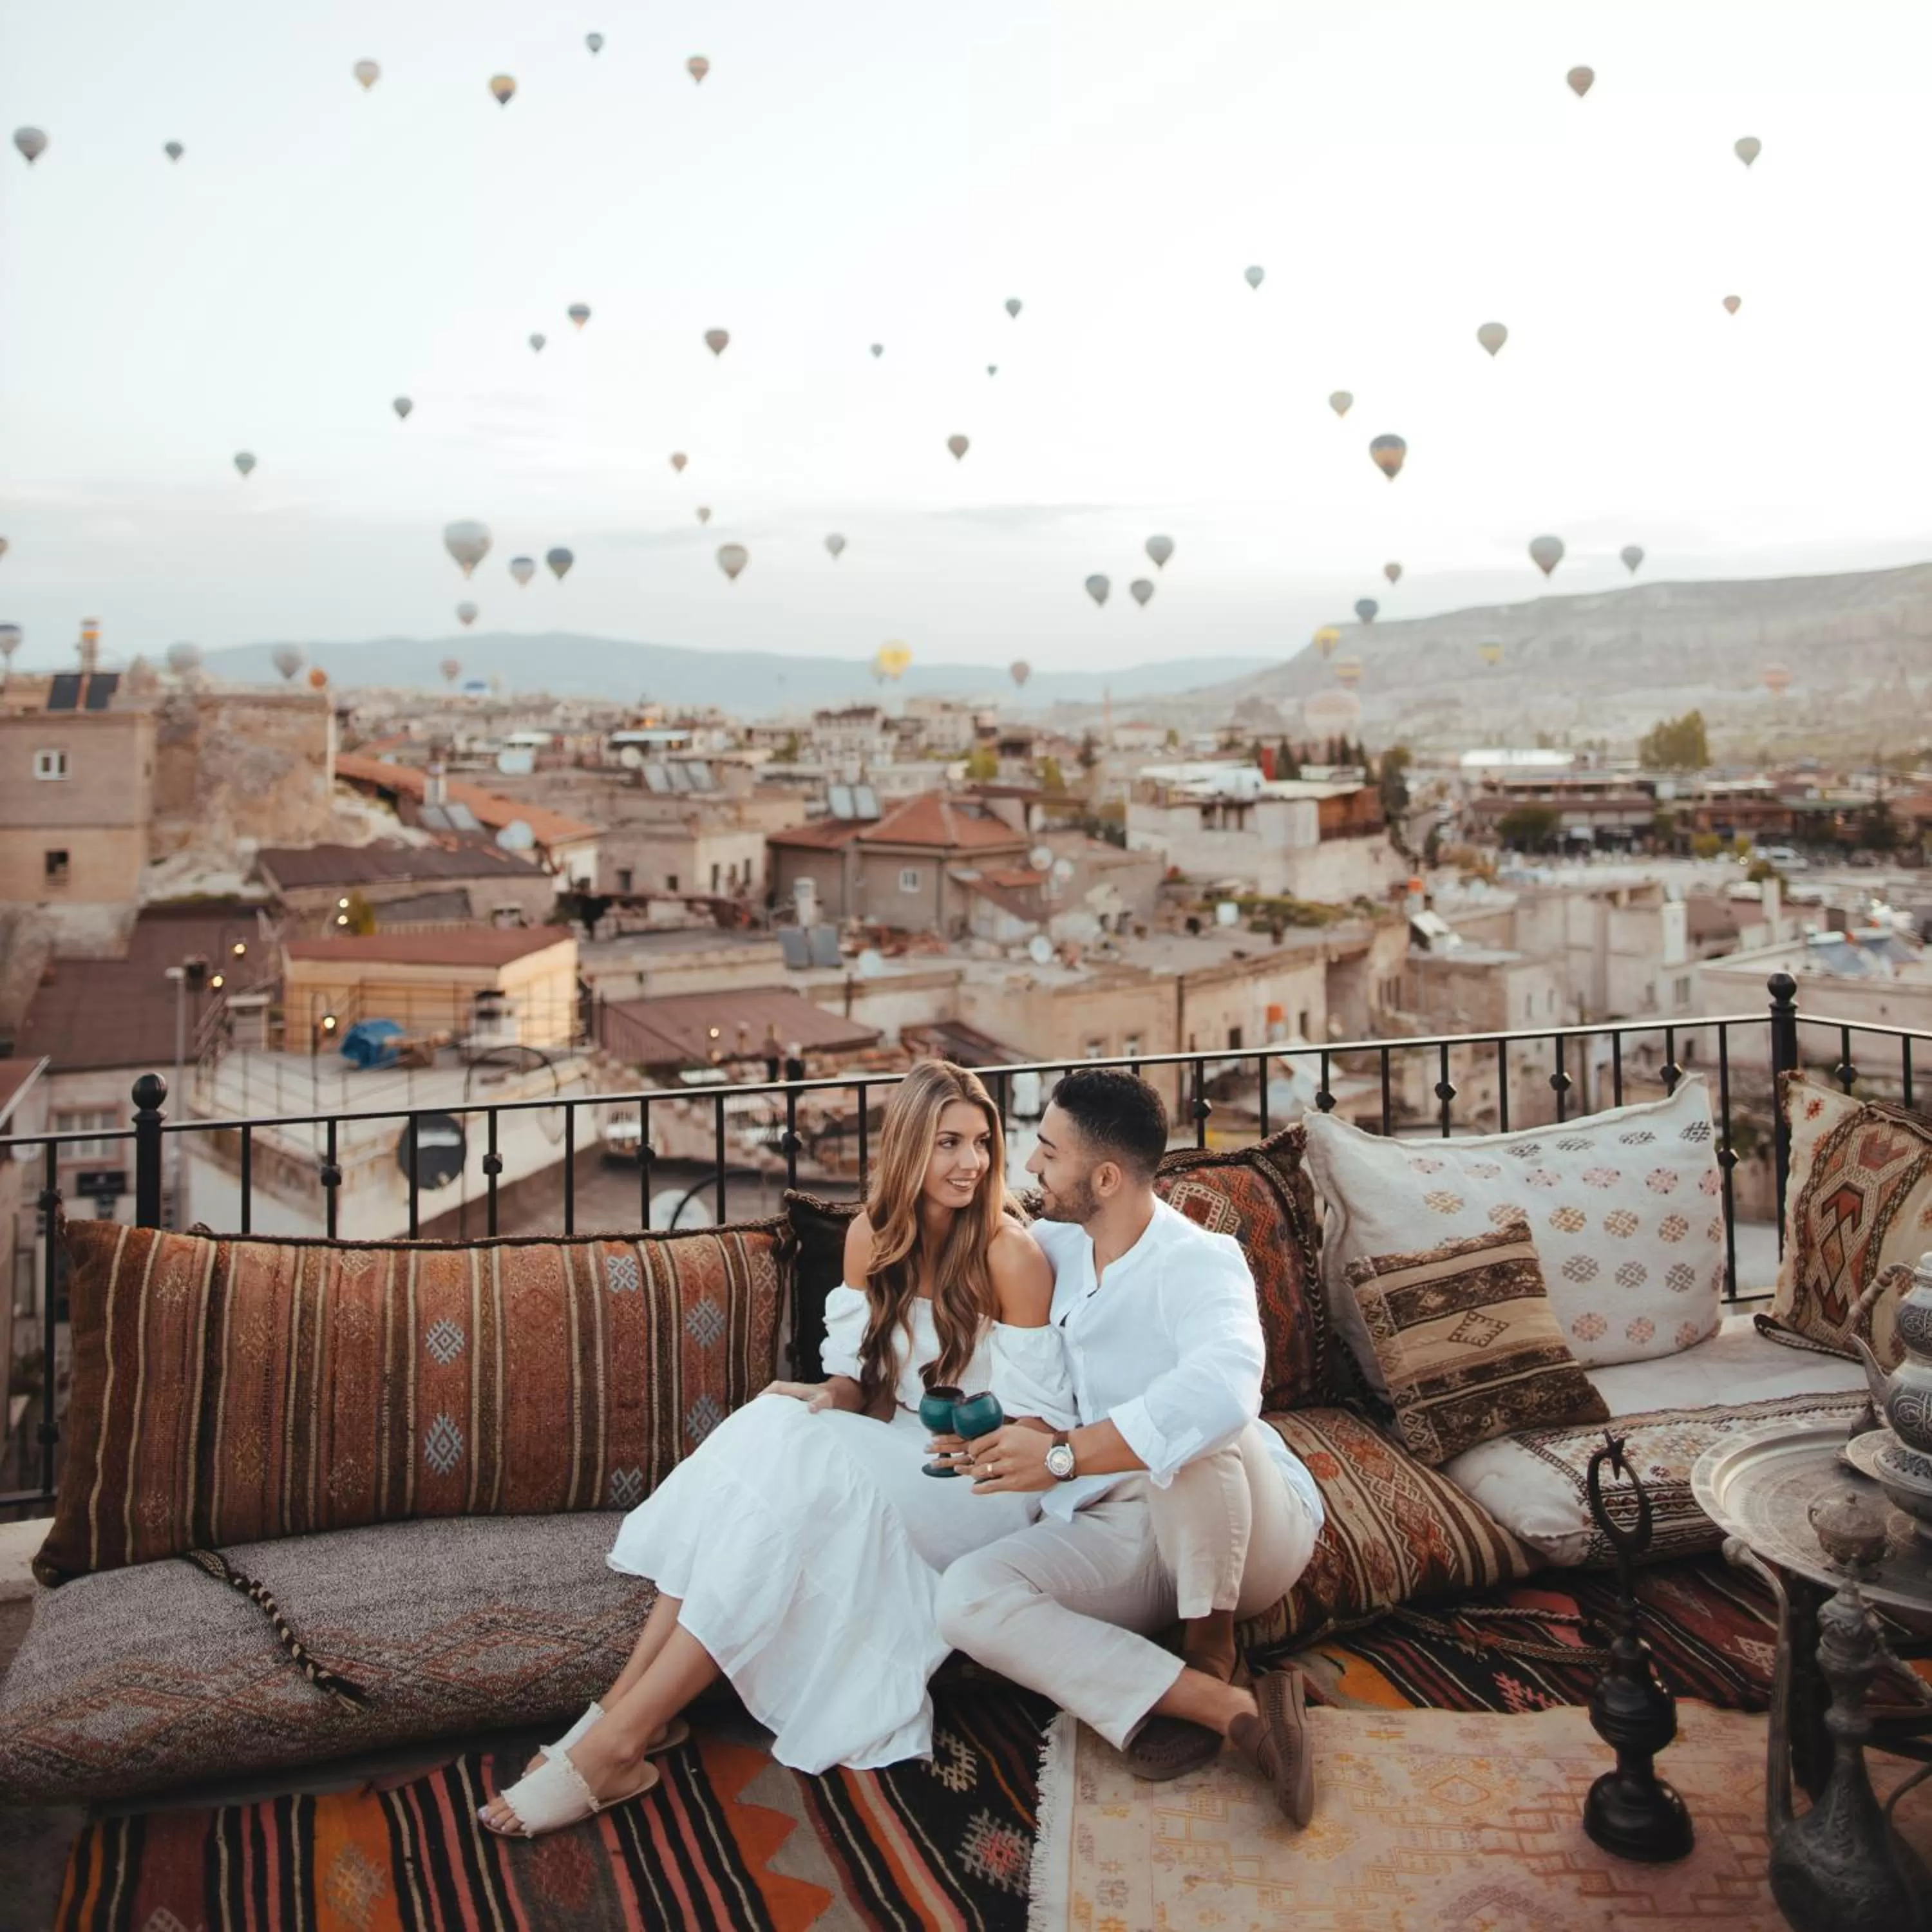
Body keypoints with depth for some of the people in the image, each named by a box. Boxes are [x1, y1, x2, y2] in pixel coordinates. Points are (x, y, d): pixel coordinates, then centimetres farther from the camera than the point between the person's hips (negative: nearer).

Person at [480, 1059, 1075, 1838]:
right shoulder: (872, 1234, 2)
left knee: (796, 1466, -31)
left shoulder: (1010, 1252, -14)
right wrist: (831, 1400, -15)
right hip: (895, 1454, 5)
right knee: (763, 1431, -26)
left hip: (983, 1483, -5)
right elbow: (855, 1371, 6)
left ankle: (622, 1739, -29)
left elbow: (1038, 1421, -9)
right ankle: (631, 1699, -26)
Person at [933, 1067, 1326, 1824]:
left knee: (1191, 1428, -39)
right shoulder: (1054, 1244, 6)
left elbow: (1225, 1389, -40)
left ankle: (1211, 1648, -14)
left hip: (1244, 1531, -6)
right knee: (964, 1596, -23)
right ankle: (1228, 1708, -28)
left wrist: (1063, 1455, -37)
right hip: (1109, 1530, 6)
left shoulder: (1197, 1262, -18)